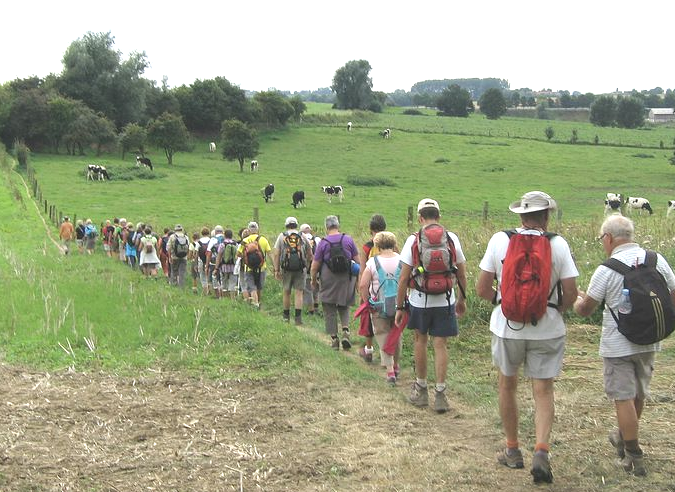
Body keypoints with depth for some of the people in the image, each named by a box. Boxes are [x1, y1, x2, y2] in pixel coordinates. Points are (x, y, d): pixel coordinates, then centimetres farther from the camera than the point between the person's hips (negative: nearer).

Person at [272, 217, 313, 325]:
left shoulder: (281, 236, 5)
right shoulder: (302, 236, 8)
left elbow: (276, 254, -1)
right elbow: (310, 254, 11)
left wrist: (276, 270, 1)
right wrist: (307, 266, 24)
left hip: (286, 268, 0)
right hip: (300, 269, 0)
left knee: (286, 292, 13)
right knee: (299, 293, -1)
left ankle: (286, 316, 23)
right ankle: (298, 317, -11)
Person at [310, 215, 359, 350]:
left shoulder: (323, 243, -7)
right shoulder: (348, 239, -1)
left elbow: (315, 265, -5)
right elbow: (357, 260, 4)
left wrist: (313, 279, 10)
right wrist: (358, 277, 16)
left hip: (328, 281, -2)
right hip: (346, 279, 2)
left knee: (329, 310, 8)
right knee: (344, 308, 17)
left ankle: (334, 338, 8)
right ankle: (345, 331, -4)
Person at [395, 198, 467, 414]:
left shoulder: (413, 240, -7)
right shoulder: (452, 238, 0)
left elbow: (403, 278, -8)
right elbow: (462, 274, 7)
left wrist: (399, 307, 0)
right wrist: (462, 299, 20)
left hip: (420, 300, -1)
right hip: (445, 300, 1)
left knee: (420, 341, 17)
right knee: (440, 345, 5)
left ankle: (420, 389, 27)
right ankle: (440, 393, 3)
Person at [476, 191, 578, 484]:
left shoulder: (499, 240, -6)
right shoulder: (558, 244, -8)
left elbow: (482, 289, -5)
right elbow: (571, 294, -6)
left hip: (507, 327, 1)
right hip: (547, 330, -1)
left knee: (507, 385, 18)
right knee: (543, 392, 7)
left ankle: (512, 451, 27)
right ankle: (541, 451, -10)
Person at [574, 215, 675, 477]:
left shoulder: (606, 270, -16)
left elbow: (585, 310, -7)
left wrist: (577, 299, 15)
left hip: (618, 344, -5)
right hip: (649, 341, 6)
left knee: (624, 398, 4)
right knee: (639, 394, 22)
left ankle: (634, 457, 7)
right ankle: (624, 437, 43)